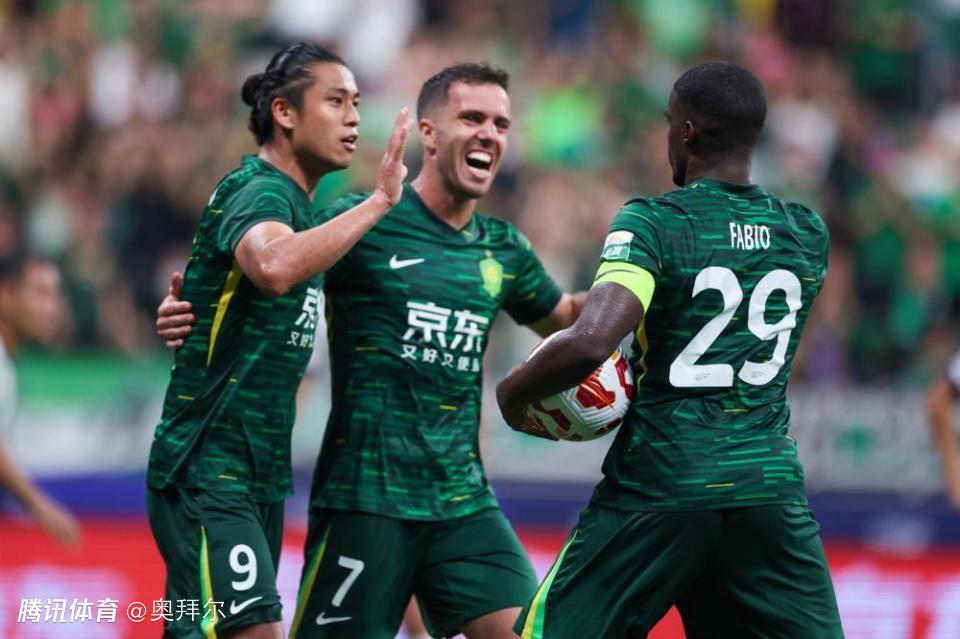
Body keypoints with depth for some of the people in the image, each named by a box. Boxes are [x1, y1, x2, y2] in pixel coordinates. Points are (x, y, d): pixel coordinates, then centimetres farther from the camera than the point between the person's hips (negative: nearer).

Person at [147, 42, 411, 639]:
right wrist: (379, 201, -32)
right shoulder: (259, 192, -14)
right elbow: (275, 267, -37)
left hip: (259, 473, 10)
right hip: (207, 472, -10)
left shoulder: (296, 202, 16)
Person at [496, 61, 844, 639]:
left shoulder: (652, 223, -9)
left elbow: (588, 345, -23)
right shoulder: (808, 234, 7)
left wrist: (513, 393, -4)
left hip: (657, 491, -4)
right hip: (770, 490, 4)